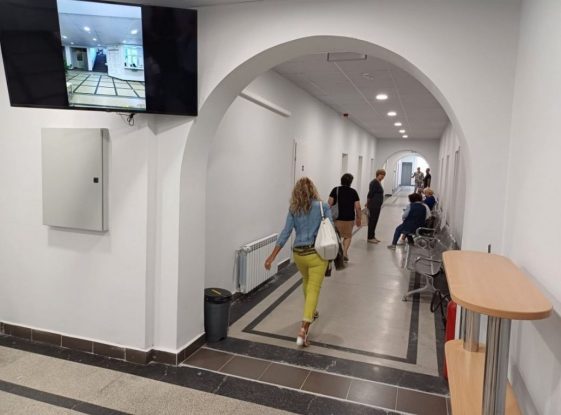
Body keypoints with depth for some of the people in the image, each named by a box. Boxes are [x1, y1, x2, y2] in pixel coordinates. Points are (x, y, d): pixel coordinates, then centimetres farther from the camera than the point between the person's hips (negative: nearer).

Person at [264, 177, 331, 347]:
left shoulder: (293, 209, 1)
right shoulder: (323, 206, -4)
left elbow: (286, 232, -5)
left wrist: (273, 255, -4)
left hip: (298, 253, 4)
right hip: (317, 253, -3)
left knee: (307, 282, 28)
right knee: (314, 289, -2)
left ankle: (312, 311, 49)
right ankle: (303, 329, -12)